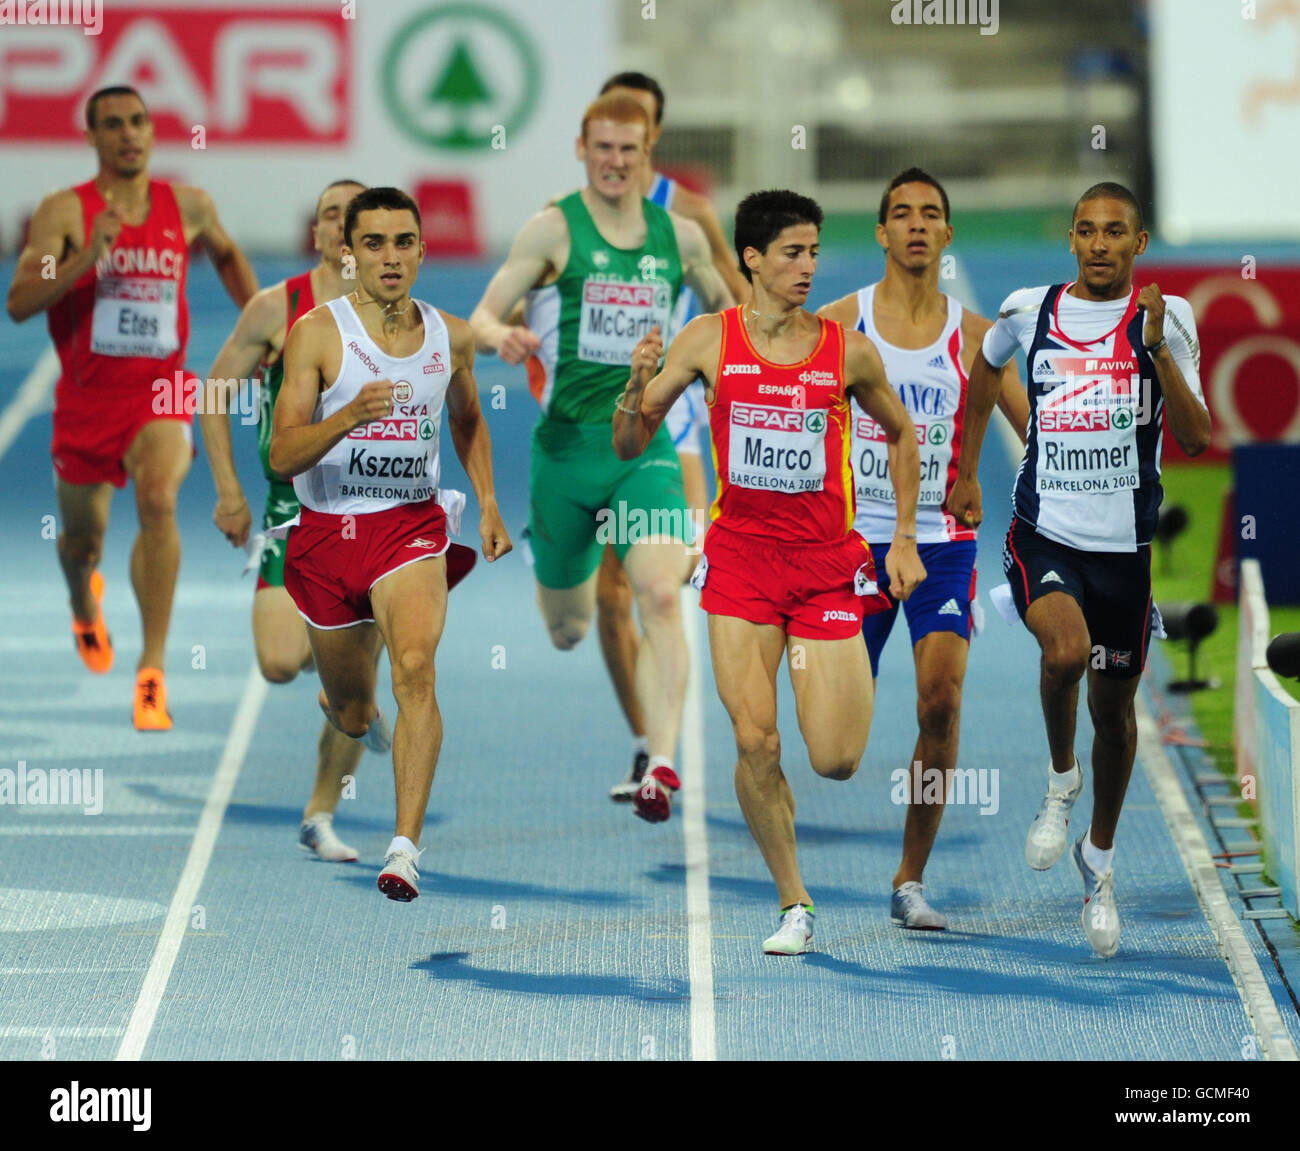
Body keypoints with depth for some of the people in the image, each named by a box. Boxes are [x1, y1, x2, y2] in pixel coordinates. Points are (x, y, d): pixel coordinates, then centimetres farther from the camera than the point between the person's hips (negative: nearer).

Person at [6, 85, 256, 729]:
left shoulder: (188, 207, 2)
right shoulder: (65, 211, -8)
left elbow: (226, 255, 25)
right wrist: (89, 255, -29)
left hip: (160, 395, 0)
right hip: (86, 399, 0)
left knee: (157, 501, -28)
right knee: (82, 541, 14)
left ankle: (153, 670, -28)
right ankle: (85, 603, 55)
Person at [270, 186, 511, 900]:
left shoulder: (451, 337, 3)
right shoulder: (318, 333, -9)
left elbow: (467, 419, 25)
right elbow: (283, 456, -16)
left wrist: (488, 505, 15)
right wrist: (349, 417, -32)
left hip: (411, 526, 1)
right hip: (328, 531, -1)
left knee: (415, 668, -26)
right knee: (352, 717, 12)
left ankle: (405, 849, -30)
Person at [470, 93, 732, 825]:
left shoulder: (680, 235, 6)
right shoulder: (556, 229, -3)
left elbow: (727, 309, 22)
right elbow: (482, 315, -8)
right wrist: (501, 336, -30)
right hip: (568, 438, -1)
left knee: (661, 598, -20)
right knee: (567, 628, 13)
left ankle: (662, 763, -25)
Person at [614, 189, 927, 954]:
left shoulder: (848, 351, -2)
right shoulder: (709, 341, -2)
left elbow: (902, 434, 16)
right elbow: (630, 445, 2)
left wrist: (905, 538, 10)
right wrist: (638, 387, -18)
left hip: (826, 560, 0)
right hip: (741, 554, 0)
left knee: (837, 761, -5)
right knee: (756, 743, -11)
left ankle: (846, 678, 32)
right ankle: (795, 905, 5)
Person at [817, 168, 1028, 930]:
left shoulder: (972, 334, 3)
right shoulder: (838, 323, 0)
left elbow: (1034, 428, 7)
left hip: (942, 540, 0)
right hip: (856, 539, 0)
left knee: (942, 702, -15)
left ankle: (912, 880, -4)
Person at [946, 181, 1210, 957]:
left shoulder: (1166, 319, -3)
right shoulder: (1029, 311, 1)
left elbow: (1196, 438, -12)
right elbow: (986, 369, 24)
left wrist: (1158, 347, -23)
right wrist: (967, 473, 24)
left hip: (1126, 543, 1)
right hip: (1043, 535, -1)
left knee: (1113, 703, 11)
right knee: (1066, 649, -30)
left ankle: (1101, 855, 35)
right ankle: (1061, 779, 1)